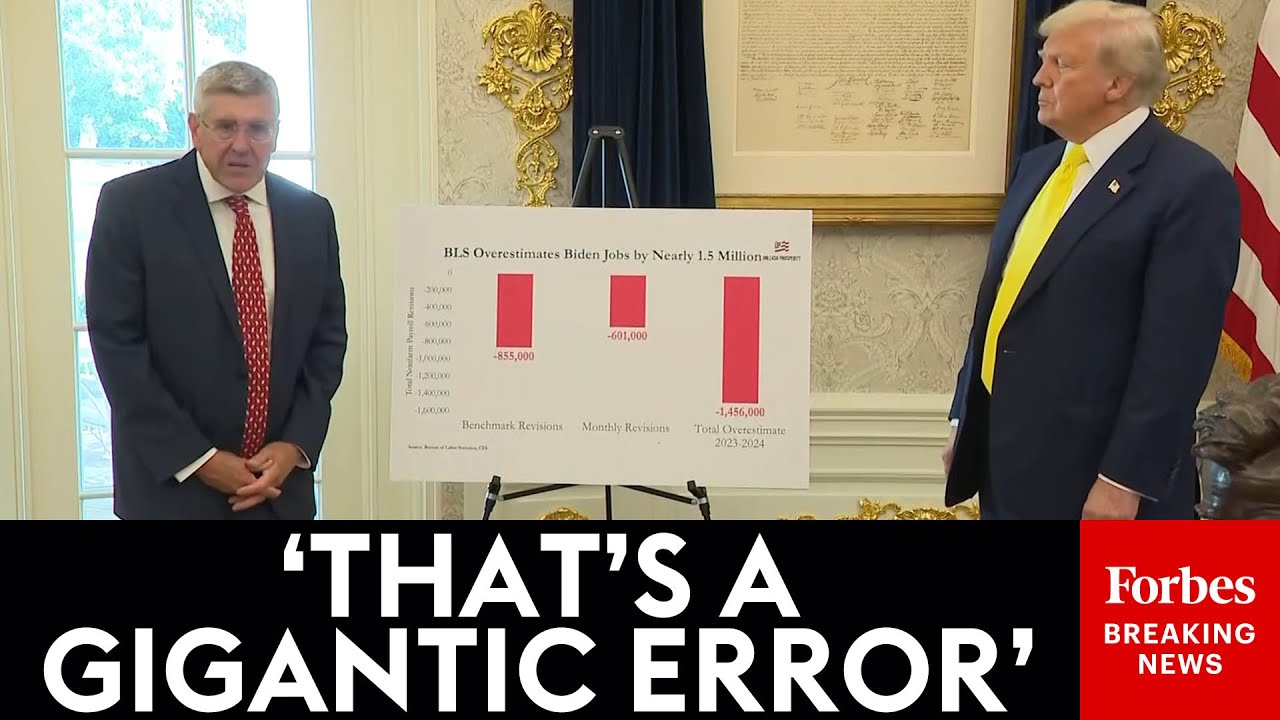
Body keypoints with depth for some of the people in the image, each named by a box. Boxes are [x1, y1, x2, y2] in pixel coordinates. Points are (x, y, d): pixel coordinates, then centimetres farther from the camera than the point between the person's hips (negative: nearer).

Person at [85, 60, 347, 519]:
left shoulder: (312, 215, 4)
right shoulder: (130, 204, -7)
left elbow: (327, 339, 7)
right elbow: (116, 343, -9)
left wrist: (297, 445, -5)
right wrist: (197, 459, -13)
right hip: (169, 482, -3)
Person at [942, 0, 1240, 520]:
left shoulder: (1192, 184, -12)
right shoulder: (1036, 167, 11)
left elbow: (1176, 351, -17)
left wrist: (1126, 481, -19)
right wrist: (965, 420, 14)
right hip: (1006, 454, 7)